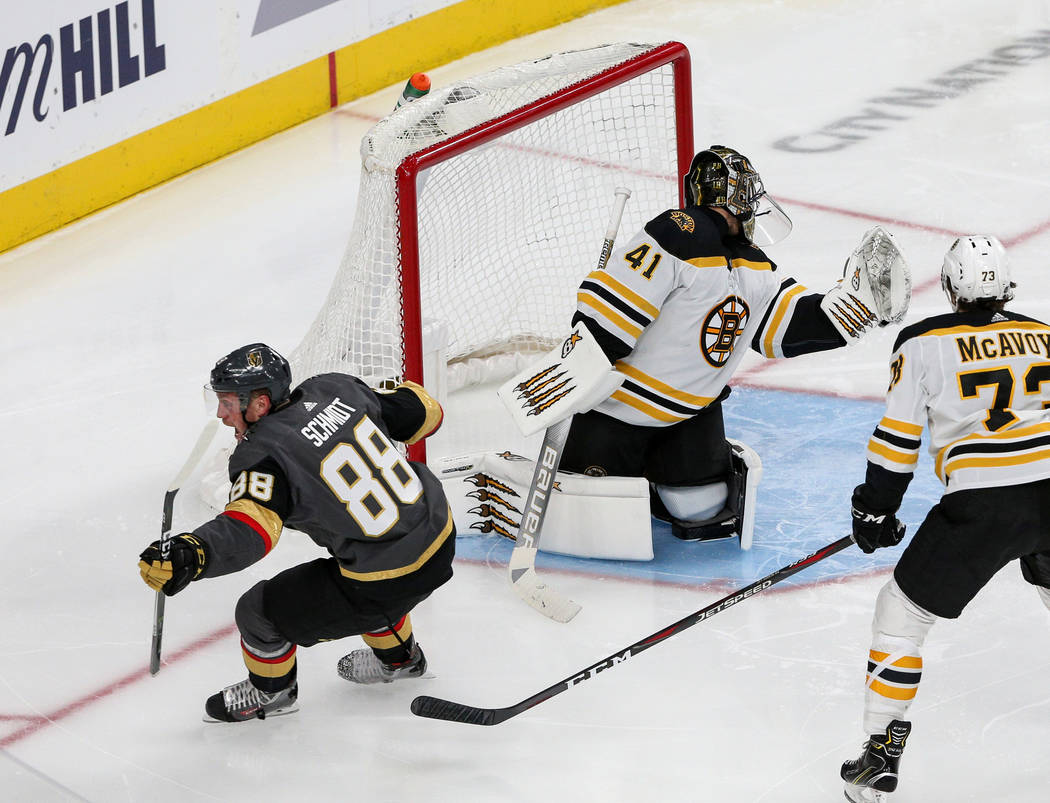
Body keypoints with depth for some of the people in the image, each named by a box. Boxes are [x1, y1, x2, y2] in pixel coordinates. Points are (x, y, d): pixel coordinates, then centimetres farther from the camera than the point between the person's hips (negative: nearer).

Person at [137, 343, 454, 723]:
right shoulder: (336, 389, -2)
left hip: (386, 584, -8)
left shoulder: (266, 455, -21)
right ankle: (399, 657, 60)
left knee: (261, 611, 8)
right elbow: (422, 413, 9)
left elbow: (250, 529, -39)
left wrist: (190, 556, -55)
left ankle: (271, 691, 35)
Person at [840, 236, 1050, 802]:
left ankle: (880, 757, 5)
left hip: (981, 506, -4)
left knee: (901, 612, 11)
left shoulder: (923, 344, 4)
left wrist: (874, 510, 16)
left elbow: (898, 437, 4)